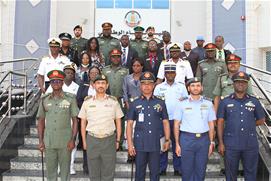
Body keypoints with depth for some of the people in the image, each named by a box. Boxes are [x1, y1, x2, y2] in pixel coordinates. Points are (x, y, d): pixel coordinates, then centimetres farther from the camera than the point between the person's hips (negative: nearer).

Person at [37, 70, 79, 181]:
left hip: (65, 142, -2)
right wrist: (40, 141, 5)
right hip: (48, 142, 2)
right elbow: (41, 121, 10)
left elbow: (75, 120, 0)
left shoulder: (70, 99, -1)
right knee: (50, 170, 11)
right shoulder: (44, 99, 6)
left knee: (65, 170, 8)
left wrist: (73, 139, -6)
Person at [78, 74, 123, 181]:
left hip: (109, 139, 0)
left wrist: (118, 140, 2)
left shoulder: (113, 101, 2)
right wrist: (84, 141, 4)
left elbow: (118, 122, 7)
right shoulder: (87, 101, 3)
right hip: (92, 139, 1)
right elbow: (83, 122, 8)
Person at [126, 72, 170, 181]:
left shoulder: (160, 103, 6)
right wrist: (130, 144, -4)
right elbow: (129, 124, 2)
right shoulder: (135, 104, 4)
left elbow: (165, 122, 9)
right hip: (140, 144, 0)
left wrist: (167, 140, 2)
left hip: (155, 144, 1)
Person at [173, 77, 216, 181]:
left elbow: (211, 125, 9)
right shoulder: (182, 104, 3)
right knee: (186, 170, 4)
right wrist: (177, 144, -3)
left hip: (203, 139, 2)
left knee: (201, 170, 8)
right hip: (186, 139, -1)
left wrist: (211, 143, 3)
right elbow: (176, 125, 2)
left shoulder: (208, 104, 8)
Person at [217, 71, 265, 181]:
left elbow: (261, 120, 17)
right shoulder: (225, 102, 3)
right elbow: (220, 123, 1)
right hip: (231, 145, -1)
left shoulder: (254, 102, 7)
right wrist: (221, 143, -3)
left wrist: (249, 124, 4)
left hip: (251, 145, 1)